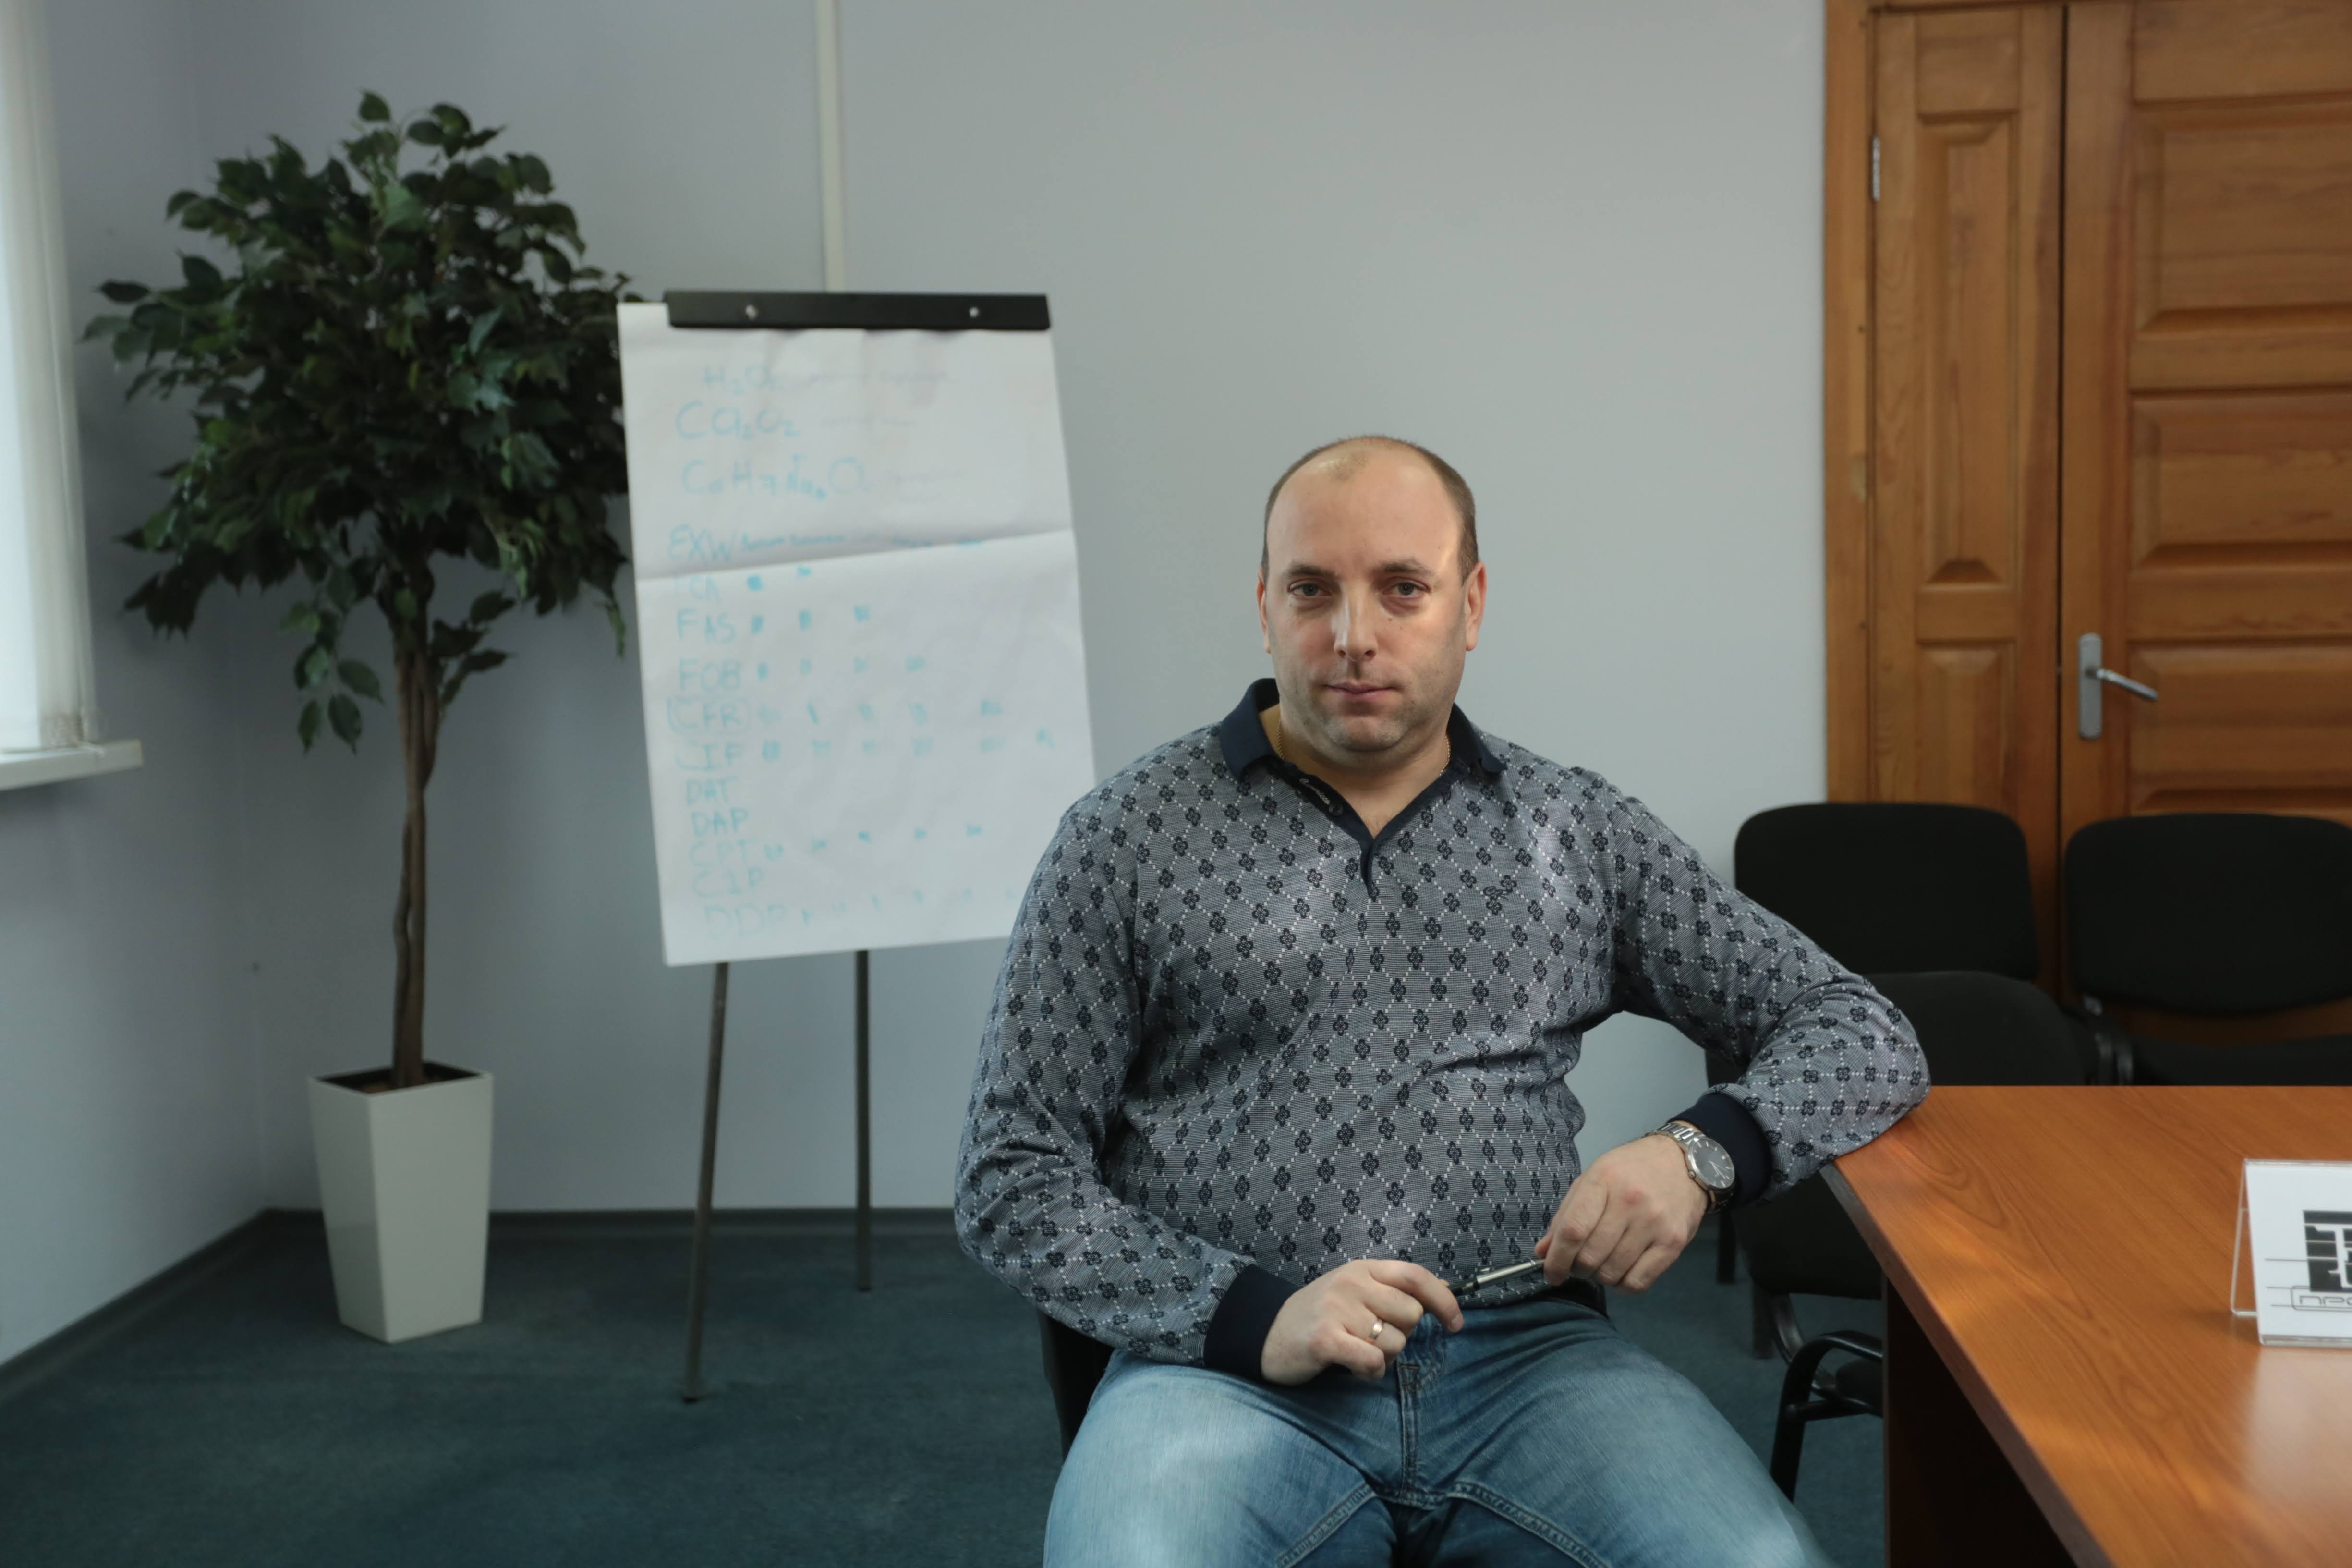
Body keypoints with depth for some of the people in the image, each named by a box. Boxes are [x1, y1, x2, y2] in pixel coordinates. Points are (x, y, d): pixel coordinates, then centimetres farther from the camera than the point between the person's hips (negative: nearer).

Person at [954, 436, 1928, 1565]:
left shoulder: (1580, 831, 12)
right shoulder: (1129, 836, 6)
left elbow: (1867, 1041, 15)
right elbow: (1010, 1179, 4)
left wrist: (1703, 1152, -7)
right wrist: (1251, 1314, -11)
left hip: (1526, 1354, 3)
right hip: (1232, 1371, -2)